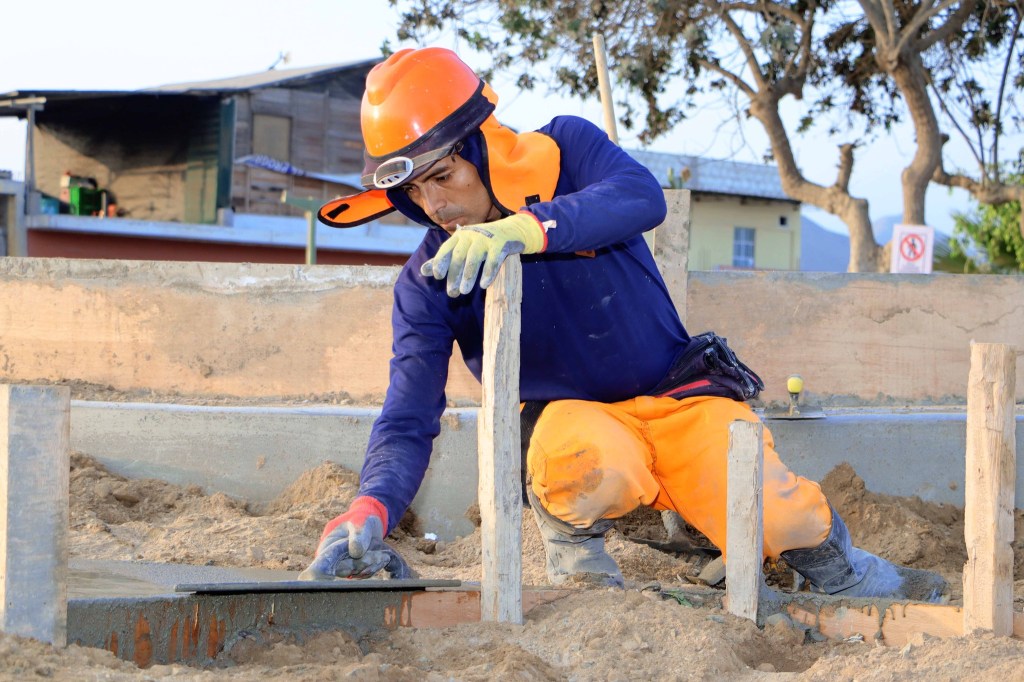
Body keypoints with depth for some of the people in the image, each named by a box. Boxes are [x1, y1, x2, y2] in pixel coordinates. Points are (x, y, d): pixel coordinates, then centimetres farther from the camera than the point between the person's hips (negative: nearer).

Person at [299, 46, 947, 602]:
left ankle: (841, 570, 12)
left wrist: (529, 228, -47)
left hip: (676, 395, 1)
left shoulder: (565, 150, -9)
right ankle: (567, 528, -4)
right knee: (593, 470, -38)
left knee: (775, 521, -22)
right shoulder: (428, 283, -9)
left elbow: (643, 199, -30)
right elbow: (408, 419, -14)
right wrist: (369, 511, -35)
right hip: (572, 416, -1)